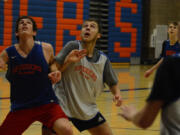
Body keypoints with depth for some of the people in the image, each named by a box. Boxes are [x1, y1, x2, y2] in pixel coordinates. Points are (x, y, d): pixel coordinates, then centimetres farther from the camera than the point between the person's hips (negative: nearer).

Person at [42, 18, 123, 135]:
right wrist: (68, 61, -29)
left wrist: (117, 94, -11)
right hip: (61, 105, -5)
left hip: (88, 108, 5)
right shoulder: (73, 47, -11)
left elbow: (112, 83, 9)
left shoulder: (103, 60, -1)